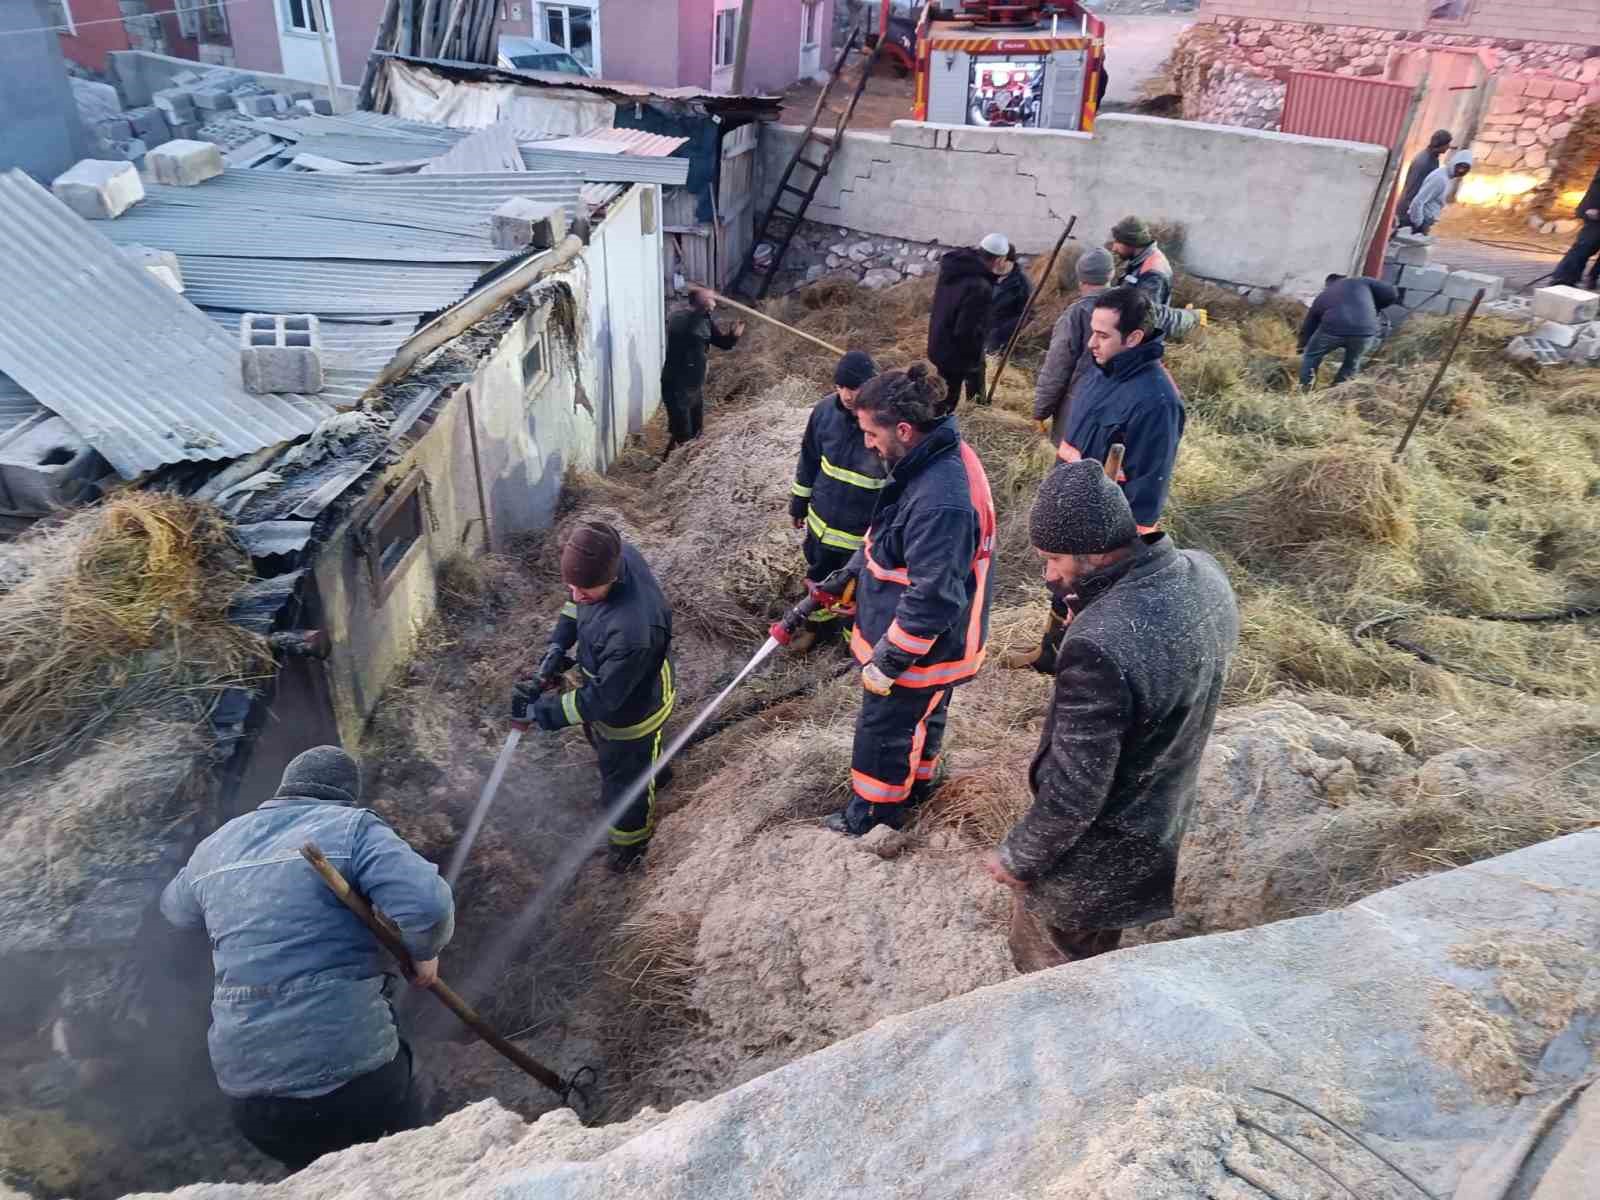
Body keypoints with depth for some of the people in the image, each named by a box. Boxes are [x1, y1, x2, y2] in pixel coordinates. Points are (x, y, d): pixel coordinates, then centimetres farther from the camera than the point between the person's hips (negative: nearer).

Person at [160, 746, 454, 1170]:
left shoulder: (214, 847, 11)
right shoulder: (351, 826, -8)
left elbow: (175, 909, 34)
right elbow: (426, 904, -23)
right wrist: (423, 953, -3)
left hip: (243, 1083, 5)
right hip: (351, 1071, -5)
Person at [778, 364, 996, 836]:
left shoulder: (941, 502, -36)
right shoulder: (933, 458, -4)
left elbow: (932, 598, -32)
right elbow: (886, 537, 11)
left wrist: (887, 661, -22)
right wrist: (844, 577, 12)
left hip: (920, 649, -9)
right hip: (922, 640, 9)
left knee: (883, 729, 13)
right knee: (921, 716, 30)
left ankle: (876, 815, 36)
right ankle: (917, 783, 53)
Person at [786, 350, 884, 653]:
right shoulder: (826, 409, -14)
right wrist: (799, 503, 12)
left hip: (865, 534, -4)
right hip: (822, 521, 5)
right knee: (818, 579, 28)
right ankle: (818, 621, 55)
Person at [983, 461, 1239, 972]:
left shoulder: (1100, 647, -39)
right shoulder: (1202, 573, -12)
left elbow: (1074, 793, -29)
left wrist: (1018, 858, -13)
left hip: (1097, 850, -8)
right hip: (1162, 816, 8)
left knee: (1047, 961, 21)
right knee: (1094, 951, 32)